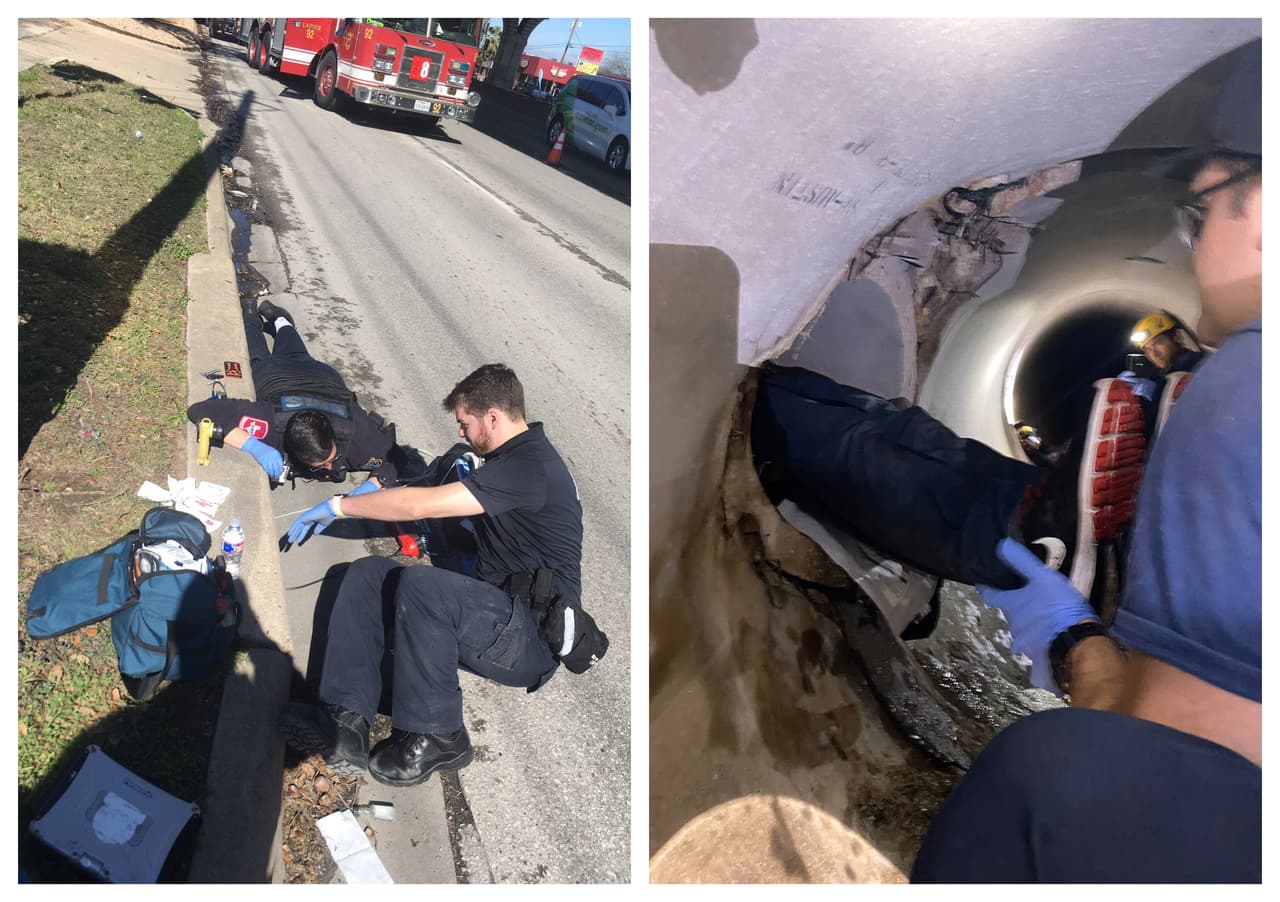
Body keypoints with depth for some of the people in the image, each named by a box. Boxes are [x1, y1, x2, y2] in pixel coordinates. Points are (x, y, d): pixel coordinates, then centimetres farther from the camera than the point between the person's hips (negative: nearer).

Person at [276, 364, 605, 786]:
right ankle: (346, 722, -11)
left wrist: (339, 505, -10)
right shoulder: (512, 458, 14)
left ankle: (434, 737, -14)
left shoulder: (529, 467, -19)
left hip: (533, 636, -10)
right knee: (367, 573, -1)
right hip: (497, 610, 10)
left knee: (419, 585, -34)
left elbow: (419, 505, -22)